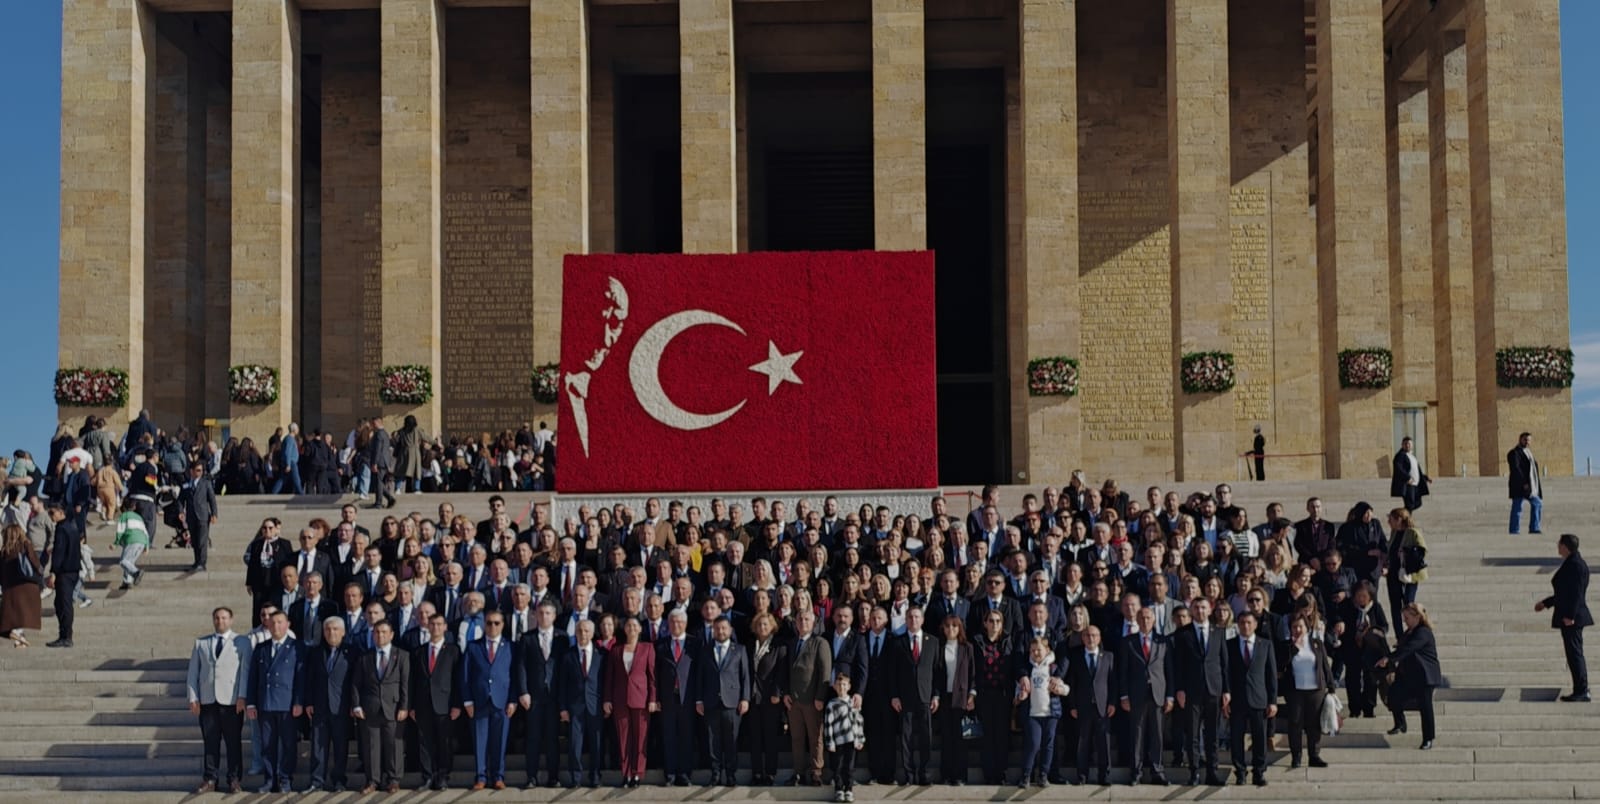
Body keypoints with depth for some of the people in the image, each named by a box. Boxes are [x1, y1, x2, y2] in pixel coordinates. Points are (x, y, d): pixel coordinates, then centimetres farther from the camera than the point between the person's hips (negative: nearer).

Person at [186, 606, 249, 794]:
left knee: (233, 742, 1)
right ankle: (210, 780, 7)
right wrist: (193, 698, 1)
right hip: (207, 700, 2)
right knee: (210, 742, 2)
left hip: (232, 701, -2)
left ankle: (233, 780, 7)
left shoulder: (242, 642, 7)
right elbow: (193, 672, 11)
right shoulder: (201, 643, 15)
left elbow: (245, 671, 0)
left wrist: (242, 697, -9)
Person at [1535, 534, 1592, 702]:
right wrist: (1545, 603, 29)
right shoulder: (1571, 563, 17)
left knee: (1574, 653, -9)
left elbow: (1576, 592, -21)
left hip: (1571, 619, -11)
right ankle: (1581, 691, 17)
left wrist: (1569, 616, -23)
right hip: (1570, 617, 11)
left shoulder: (1576, 565, -15)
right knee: (1574, 654, 13)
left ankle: (1581, 692, -8)